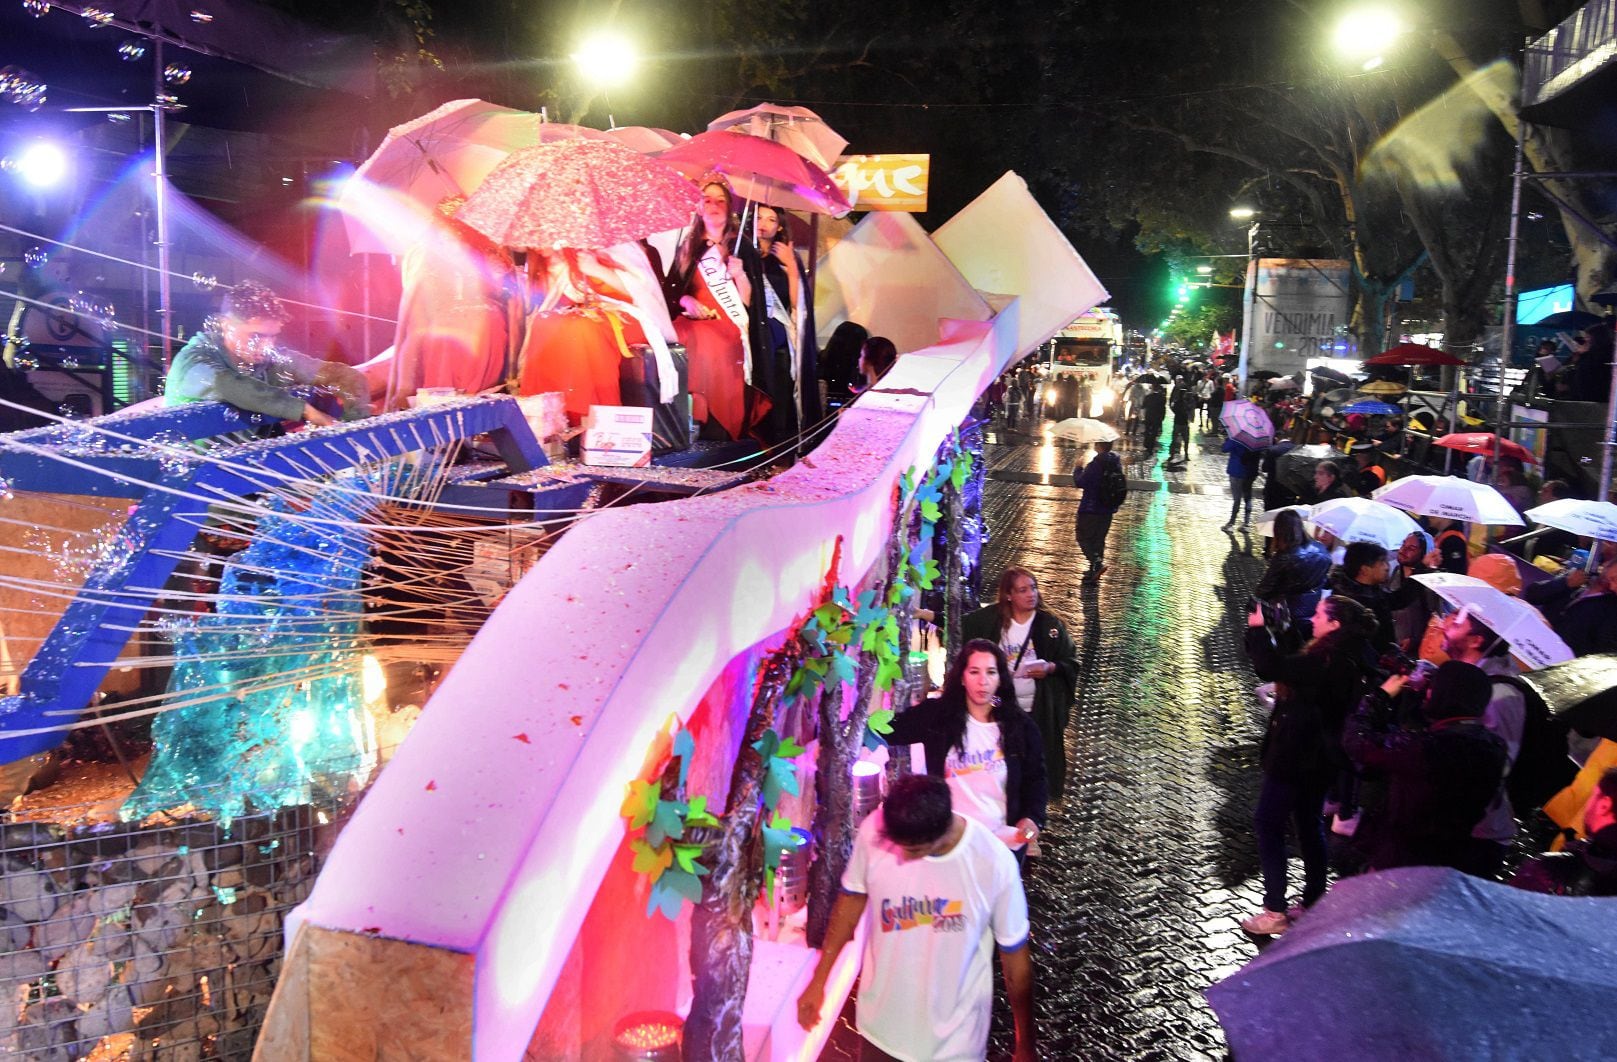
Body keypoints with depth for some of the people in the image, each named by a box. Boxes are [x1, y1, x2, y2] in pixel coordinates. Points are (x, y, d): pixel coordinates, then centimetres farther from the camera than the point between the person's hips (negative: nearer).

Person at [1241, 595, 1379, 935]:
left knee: (1267, 823, 0)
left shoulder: (1325, 662, -26)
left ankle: (1275, 911, 3)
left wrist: (1257, 628, -21)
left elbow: (1271, 667, -33)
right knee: (1310, 825, 19)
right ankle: (1313, 903, 29)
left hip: (1295, 757, -10)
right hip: (1317, 757, 10)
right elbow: (1289, 666, 13)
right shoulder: (1345, 659, 4)